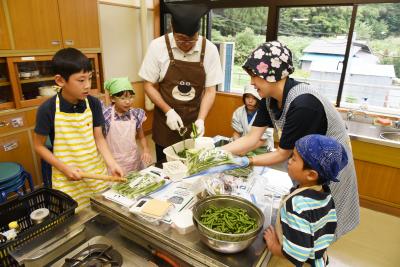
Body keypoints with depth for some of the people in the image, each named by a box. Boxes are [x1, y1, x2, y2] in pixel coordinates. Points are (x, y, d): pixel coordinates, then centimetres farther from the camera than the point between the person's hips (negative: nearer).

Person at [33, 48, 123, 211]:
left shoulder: (93, 104, -7)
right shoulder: (47, 110, -14)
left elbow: (99, 138, -1)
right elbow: (38, 145, -3)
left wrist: (111, 163, -14)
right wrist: (64, 168, -12)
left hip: (98, 175, 3)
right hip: (67, 181, -2)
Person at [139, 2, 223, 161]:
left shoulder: (209, 50, -9)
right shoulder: (158, 46, -11)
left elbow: (210, 90, -4)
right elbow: (149, 85, -5)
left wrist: (201, 119, -16)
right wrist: (168, 111, -16)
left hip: (193, 123, 1)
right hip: (165, 120, 0)